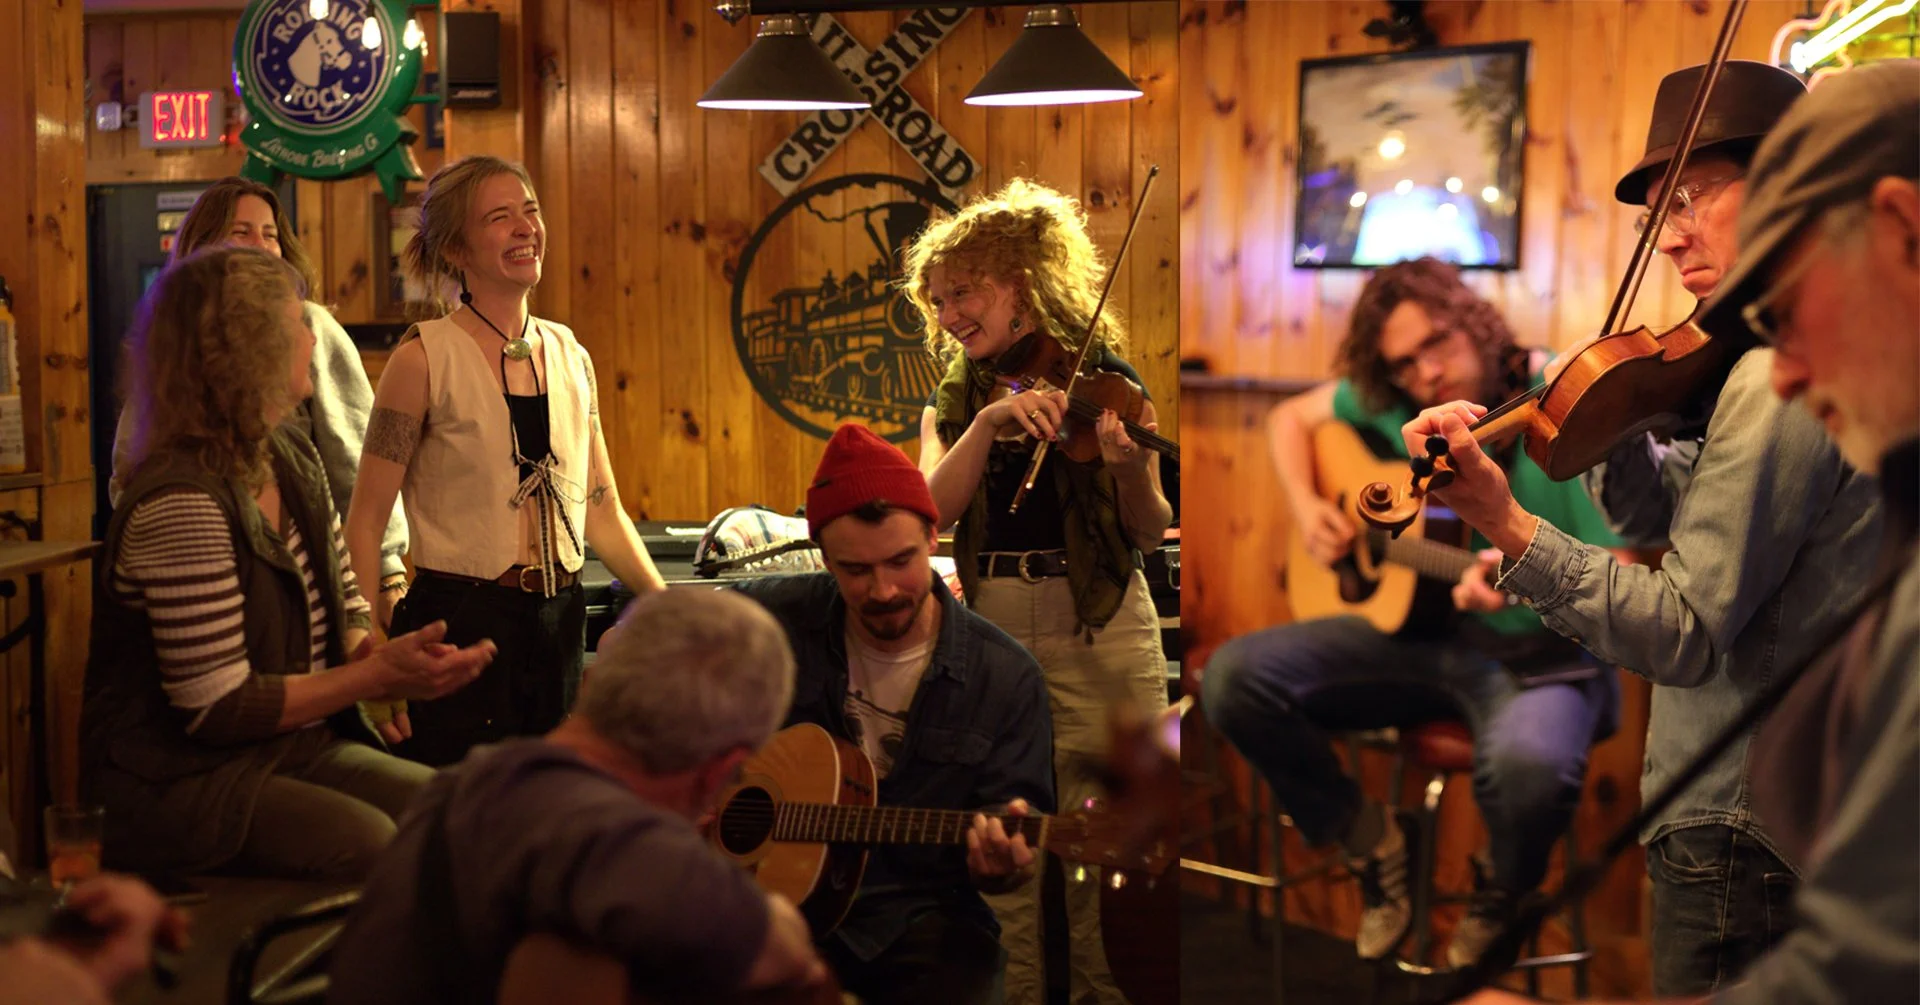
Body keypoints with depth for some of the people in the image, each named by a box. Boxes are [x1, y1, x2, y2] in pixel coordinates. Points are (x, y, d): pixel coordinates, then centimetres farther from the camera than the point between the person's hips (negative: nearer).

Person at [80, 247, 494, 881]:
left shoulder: (292, 459, 9)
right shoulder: (181, 502, -20)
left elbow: (345, 601, 19)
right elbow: (218, 707, -19)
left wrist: (375, 657, -5)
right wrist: (375, 675, -19)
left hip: (292, 746, 9)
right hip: (177, 777, -8)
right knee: (369, 843, -31)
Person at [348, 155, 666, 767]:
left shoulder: (568, 354, 10)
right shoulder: (426, 358, -7)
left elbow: (603, 510, 15)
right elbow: (365, 519, -8)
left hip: (559, 625, 6)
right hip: (458, 623, -5)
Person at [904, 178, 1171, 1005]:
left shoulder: (1102, 379, 0)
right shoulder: (954, 401, 12)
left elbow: (1150, 532, -5)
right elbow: (931, 510, -6)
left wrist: (1128, 464, -26)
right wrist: (988, 424, -19)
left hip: (1097, 630, -3)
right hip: (991, 630, 4)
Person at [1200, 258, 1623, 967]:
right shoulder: (1392, 401, -1)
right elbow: (1291, 417, 17)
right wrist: (1306, 508, -2)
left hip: (1543, 652, -5)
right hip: (1416, 628, 5)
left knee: (1531, 765, -40)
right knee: (1234, 678, -15)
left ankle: (1503, 896, 0)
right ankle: (1370, 844, 7)